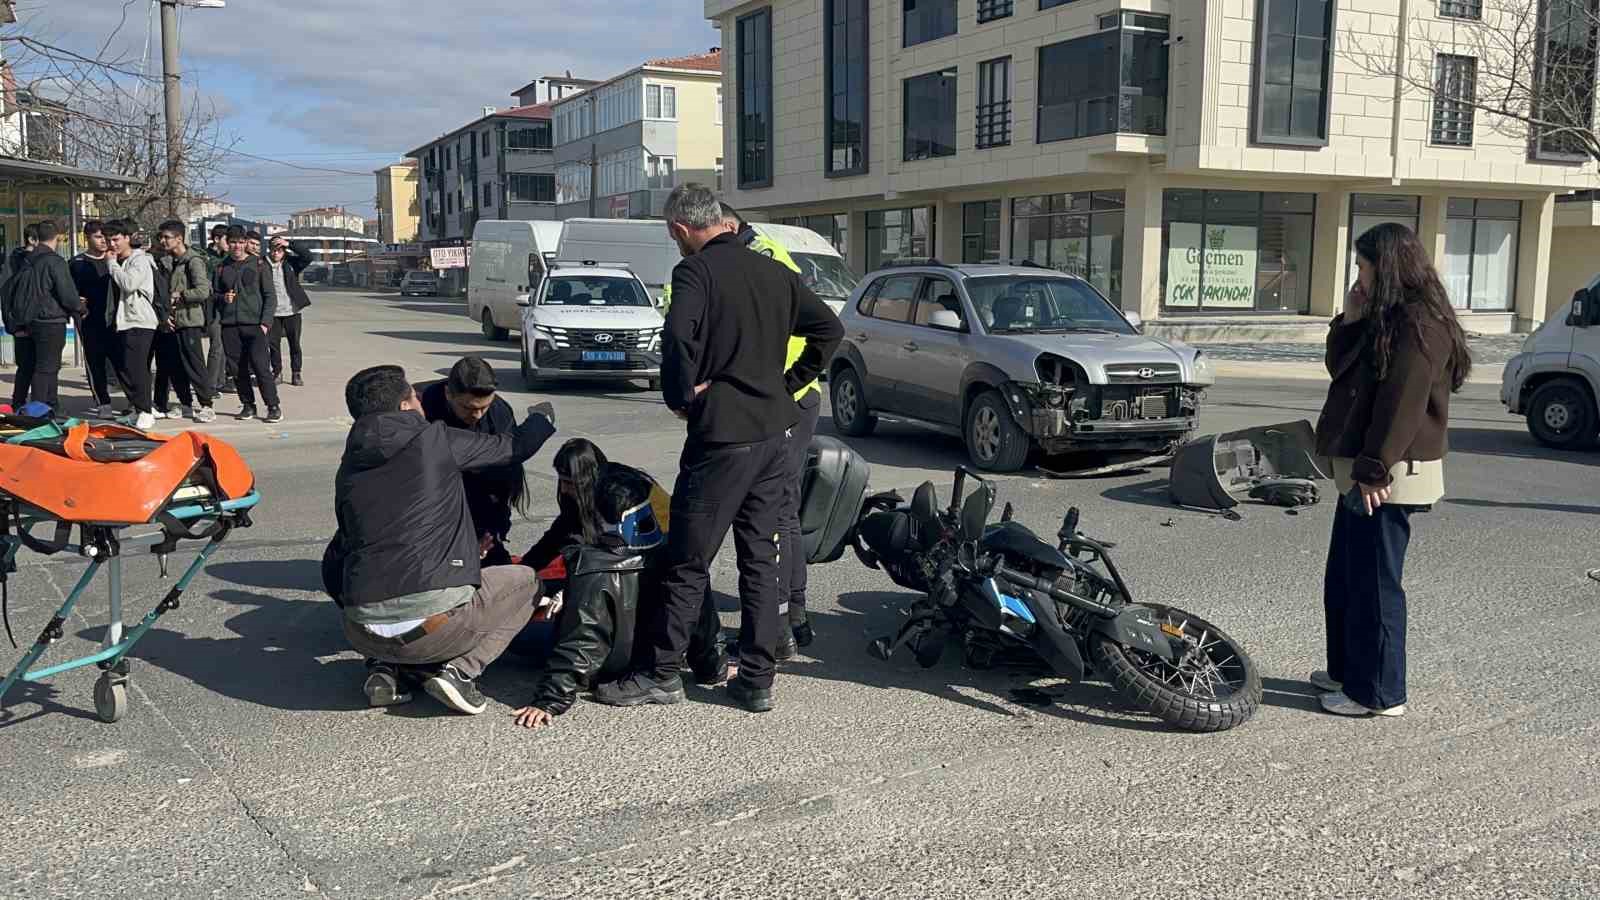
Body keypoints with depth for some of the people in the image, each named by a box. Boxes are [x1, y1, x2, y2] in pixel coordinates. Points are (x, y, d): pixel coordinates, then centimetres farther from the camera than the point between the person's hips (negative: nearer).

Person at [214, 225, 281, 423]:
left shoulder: (258, 264, 3)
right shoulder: (222, 268, 11)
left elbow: (270, 296, 2)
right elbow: (215, 293, 21)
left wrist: (265, 322, -8)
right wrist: (224, 298, -3)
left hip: (254, 324, -3)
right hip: (229, 326, 4)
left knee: (260, 365, -11)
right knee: (238, 368, 4)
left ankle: (273, 406, -3)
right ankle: (248, 405, 15)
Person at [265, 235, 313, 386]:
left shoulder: (291, 263, 0)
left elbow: (307, 257, -14)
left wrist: (289, 245, -18)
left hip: (292, 311, 0)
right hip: (273, 312, 0)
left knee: (295, 344, 4)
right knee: (273, 343, 4)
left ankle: (296, 374, 13)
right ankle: (277, 373, 18)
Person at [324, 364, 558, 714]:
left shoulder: (348, 469, 15)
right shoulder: (435, 439, 2)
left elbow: (333, 566, 18)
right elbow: (514, 447, 16)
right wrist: (542, 417, 37)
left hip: (363, 635, 5)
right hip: (435, 622, -5)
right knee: (524, 582, 19)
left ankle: (385, 667, 12)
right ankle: (459, 671, 1)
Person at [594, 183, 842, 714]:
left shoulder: (696, 270, -9)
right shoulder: (773, 271, 12)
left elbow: (678, 336, -27)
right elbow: (830, 328, 16)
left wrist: (680, 396, -12)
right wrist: (789, 384, 14)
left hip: (721, 434, -7)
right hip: (773, 432, 7)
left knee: (688, 561, 2)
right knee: (761, 558, 10)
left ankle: (662, 674, 11)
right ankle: (757, 680, 13)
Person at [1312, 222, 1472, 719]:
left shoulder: (1419, 324, -17)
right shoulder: (1386, 319, 15)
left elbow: (1403, 405, -22)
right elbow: (1341, 368, 18)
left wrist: (1375, 470, -23)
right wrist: (1350, 319, 4)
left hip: (1389, 477, -10)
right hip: (1363, 471, 10)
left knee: (1374, 583, -2)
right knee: (1344, 579, 18)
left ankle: (1378, 692, 7)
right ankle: (1347, 670, 31)